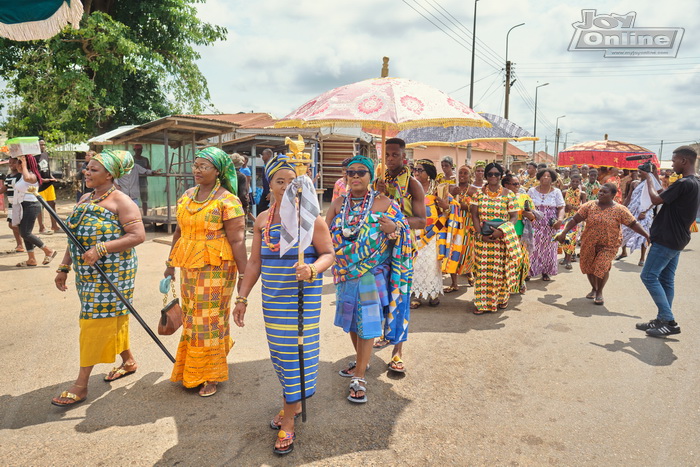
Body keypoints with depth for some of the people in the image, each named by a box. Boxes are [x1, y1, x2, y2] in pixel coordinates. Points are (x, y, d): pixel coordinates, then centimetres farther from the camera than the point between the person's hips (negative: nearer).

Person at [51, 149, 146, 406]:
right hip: (86, 272, 8)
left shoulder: (120, 201, -13)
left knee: (95, 321, -3)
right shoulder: (85, 199, 12)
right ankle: (129, 360, 33)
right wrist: (64, 267, 12)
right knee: (110, 317, 16)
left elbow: (138, 235, -21)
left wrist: (101, 249, -27)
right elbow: (75, 237, 16)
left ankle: (81, 384, 7)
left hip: (111, 272, -8)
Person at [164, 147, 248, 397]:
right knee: (191, 318, 15)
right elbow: (179, 231, 17)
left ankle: (210, 377, 18)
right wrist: (171, 263, 19)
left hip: (215, 268, -6)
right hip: (188, 266, 7)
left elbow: (237, 240, -14)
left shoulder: (227, 201, -12)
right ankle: (190, 370, 33)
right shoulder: (187, 196, 9)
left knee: (208, 320, 2)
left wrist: (244, 274, -15)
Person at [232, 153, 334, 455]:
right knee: (279, 351, 13)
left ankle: (288, 422, 11)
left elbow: (328, 254, -8)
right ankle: (291, 403, 35)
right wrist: (242, 297, 7)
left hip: (302, 297, -4)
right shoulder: (262, 220, 6)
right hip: (272, 297, 5)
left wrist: (312, 269, -29)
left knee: (296, 350, 0)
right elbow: (254, 262, 10)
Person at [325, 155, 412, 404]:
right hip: (346, 272, 4)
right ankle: (361, 361, 40)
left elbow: (403, 233, -3)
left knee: (367, 322, -1)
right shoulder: (338, 204, 4)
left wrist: (393, 230, -25)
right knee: (351, 319, 17)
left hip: (372, 274, -4)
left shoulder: (384, 203, -6)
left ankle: (359, 378, 10)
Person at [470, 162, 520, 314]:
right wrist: (481, 233, -11)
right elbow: (474, 215, 2)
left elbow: (514, 216, -1)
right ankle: (482, 302, 8)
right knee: (483, 268, 1)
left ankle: (501, 299, 20)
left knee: (501, 268, 3)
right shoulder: (479, 194, 5)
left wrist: (501, 230, -17)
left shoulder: (508, 194, 1)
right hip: (483, 238, 1)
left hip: (503, 238, -1)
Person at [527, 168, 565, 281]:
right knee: (532, 248, -4)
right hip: (534, 226, 0)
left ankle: (545, 272, 17)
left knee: (548, 248, 5)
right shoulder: (532, 191, 6)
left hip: (550, 226, 1)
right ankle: (529, 271, 4)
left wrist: (560, 219, -17)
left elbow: (561, 208, 0)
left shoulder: (556, 192, 5)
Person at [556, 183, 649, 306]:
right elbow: (575, 219, -6)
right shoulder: (589, 206, -4)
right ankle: (594, 288, 39)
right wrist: (563, 233, -13)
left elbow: (633, 224, -4)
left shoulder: (620, 210, -7)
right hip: (589, 244, 3)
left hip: (608, 245, -3)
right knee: (588, 266, 11)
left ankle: (599, 292, 10)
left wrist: (647, 236, -11)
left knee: (602, 266, -15)